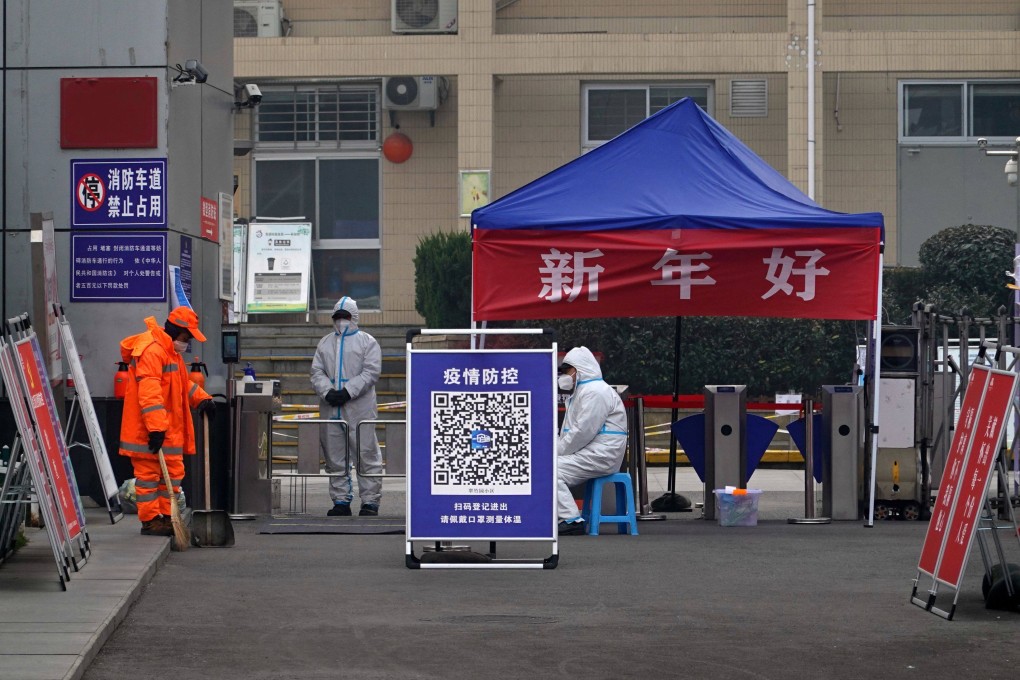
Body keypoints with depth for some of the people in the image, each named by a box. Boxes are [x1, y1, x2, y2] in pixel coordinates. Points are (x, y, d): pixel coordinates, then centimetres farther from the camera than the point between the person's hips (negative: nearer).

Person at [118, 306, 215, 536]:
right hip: (147, 431, -11)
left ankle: (166, 517, 21)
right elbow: (149, 392, -25)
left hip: (169, 429, 11)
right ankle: (150, 520, 1)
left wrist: (202, 399, 12)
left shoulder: (171, 351, 18)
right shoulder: (151, 350, -17)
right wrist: (156, 427, -30)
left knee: (174, 473, 14)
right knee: (148, 474, -3)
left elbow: (183, 383, 30)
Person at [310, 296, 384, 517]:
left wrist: (347, 392, -17)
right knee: (335, 457, 7)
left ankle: (370, 501, -2)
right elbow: (317, 372, 10)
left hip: (360, 409, -4)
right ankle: (341, 500, 14)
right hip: (331, 408, 4)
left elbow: (371, 372, -7)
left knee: (366, 455, -6)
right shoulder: (325, 343, 17)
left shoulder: (367, 342, 3)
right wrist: (327, 392, -10)